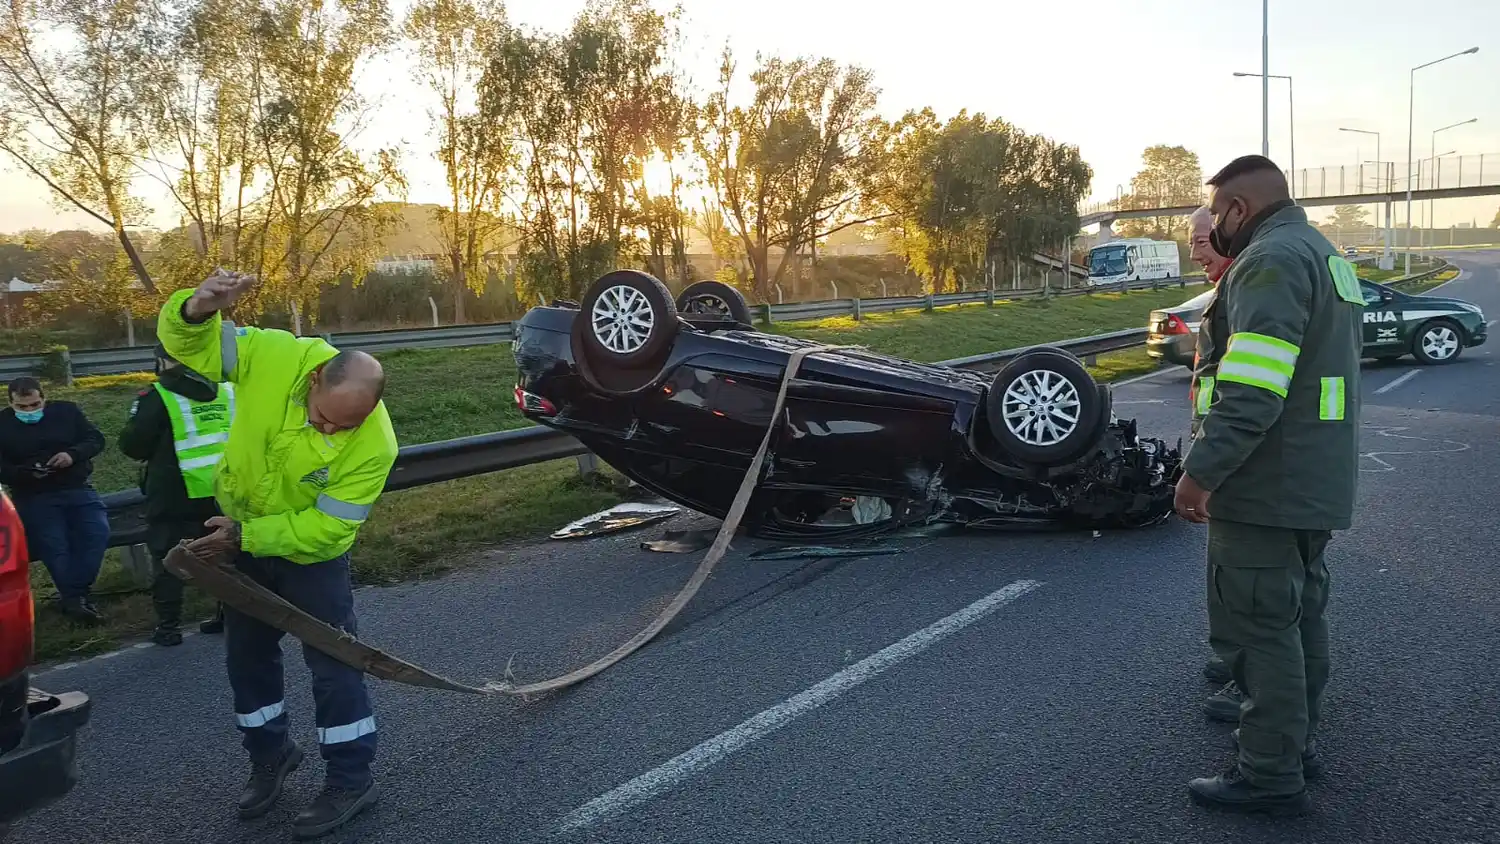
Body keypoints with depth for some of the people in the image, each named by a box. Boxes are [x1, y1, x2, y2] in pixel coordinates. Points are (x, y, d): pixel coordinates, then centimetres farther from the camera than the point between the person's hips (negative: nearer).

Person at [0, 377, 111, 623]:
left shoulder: (66, 411, 7)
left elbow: (96, 439, 6)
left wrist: (73, 454, -14)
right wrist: (26, 473, -22)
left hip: (77, 489, 2)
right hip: (33, 496, -1)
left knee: (98, 533, -19)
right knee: (53, 545, -21)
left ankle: (72, 595, -10)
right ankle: (75, 598, -12)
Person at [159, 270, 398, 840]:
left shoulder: (374, 445, -33)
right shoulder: (272, 356, -27)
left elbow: (324, 526, -26)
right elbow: (188, 343, -18)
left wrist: (248, 536, -29)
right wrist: (196, 311, -41)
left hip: (311, 552, -4)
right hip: (240, 535, 5)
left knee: (332, 665, 0)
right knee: (246, 655, 18)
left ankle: (351, 781, 18)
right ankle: (271, 754, 39)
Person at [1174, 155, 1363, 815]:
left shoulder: (1271, 260, -17)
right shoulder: (1324, 255, 17)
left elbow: (1252, 392, -27)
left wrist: (1200, 471, -23)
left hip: (1267, 487, -11)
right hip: (1317, 484, 11)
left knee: (1256, 627, -3)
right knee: (1298, 615, 19)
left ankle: (1270, 774, 6)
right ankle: (1296, 741, 32)